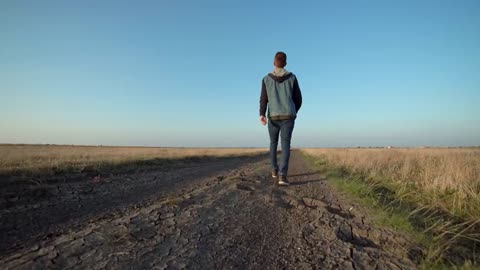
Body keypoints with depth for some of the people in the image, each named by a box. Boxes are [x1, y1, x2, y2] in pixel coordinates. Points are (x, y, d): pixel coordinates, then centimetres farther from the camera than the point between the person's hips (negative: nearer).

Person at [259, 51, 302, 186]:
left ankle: (275, 170, 28)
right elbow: (298, 99, 8)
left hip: (273, 117, 1)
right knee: (285, 146, -4)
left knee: (273, 143, 21)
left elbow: (264, 99, -8)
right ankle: (282, 176, -20)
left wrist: (262, 115, -19)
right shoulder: (292, 78, 6)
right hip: (288, 117, -1)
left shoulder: (266, 79, 5)